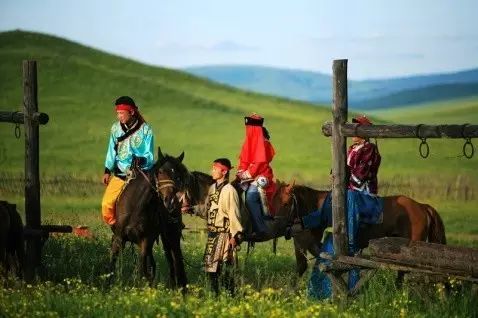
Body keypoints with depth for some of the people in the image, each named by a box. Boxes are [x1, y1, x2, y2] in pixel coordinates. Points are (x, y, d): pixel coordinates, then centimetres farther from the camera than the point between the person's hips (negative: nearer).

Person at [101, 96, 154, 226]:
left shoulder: (145, 130, -4)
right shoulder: (116, 128, 7)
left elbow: (150, 156, -5)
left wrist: (142, 160, -26)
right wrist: (107, 170, 8)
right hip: (120, 175, 3)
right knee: (107, 205, -11)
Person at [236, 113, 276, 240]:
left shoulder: (262, 143, -10)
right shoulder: (249, 141, 16)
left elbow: (260, 162, -16)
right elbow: (244, 160, 19)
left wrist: (247, 174, -16)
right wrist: (241, 172, 3)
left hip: (260, 177, -10)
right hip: (249, 177, 10)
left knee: (250, 197, -26)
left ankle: (261, 229, -24)